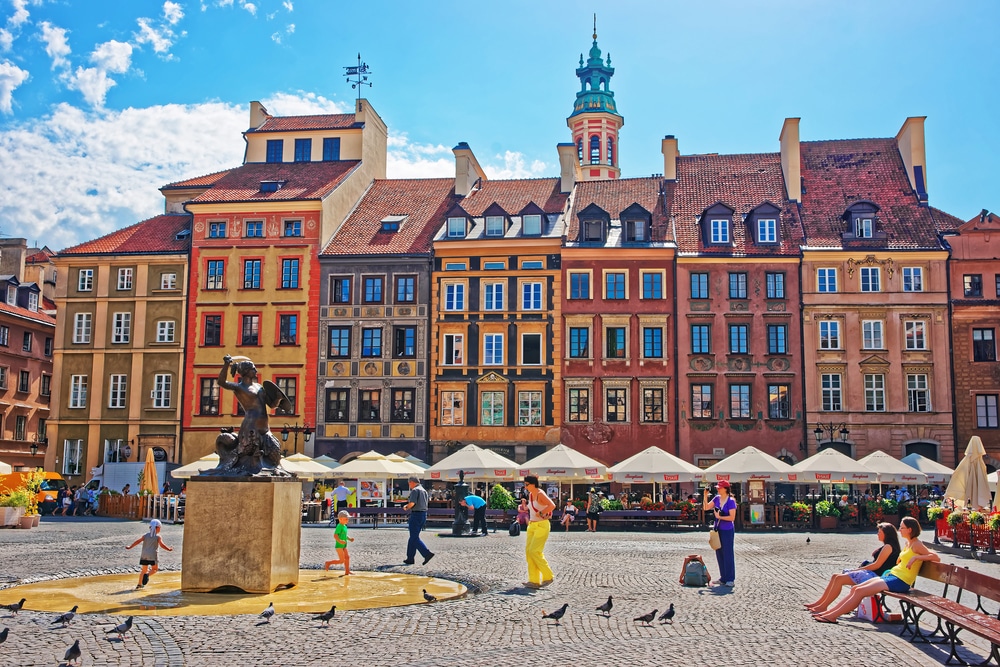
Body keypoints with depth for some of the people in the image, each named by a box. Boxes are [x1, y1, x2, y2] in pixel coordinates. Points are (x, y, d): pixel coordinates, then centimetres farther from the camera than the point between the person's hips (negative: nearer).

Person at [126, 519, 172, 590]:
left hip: (144, 555, 4)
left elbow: (138, 541, -1)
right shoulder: (158, 537, -4)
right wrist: (168, 549, -5)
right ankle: (147, 575, -18)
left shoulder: (146, 535, 6)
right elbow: (161, 545, -15)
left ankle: (139, 584, 13)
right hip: (153, 556, -4)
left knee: (144, 570, 14)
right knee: (155, 569, 10)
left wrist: (130, 547, 4)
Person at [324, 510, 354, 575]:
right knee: (341, 560, -8)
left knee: (347, 557, 9)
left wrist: (349, 539, 12)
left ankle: (347, 571, 17)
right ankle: (328, 563, 5)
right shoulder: (339, 526, -17)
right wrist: (339, 541, -38)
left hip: (344, 546, 9)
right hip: (339, 546, -9)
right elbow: (335, 535, -25)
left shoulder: (345, 527, 11)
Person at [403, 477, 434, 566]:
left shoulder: (415, 490, -11)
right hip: (423, 515, 9)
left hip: (416, 514, -9)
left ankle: (427, 553, -19)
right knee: (413, 537, 14)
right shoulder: (424, 491, 18)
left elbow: (412, 503, -21)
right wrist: (408, 505, 15)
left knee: (414, 538, -7)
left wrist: (406, 507, 0)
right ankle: (410, 558, 15)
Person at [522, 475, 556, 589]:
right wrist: (530, 521, 12)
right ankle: (534, 580, 6)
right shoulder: (530, 495, 11)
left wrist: (540, 513, -21)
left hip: (542, 526, -9)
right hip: (532, 525, 9)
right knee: (528, 551, 3)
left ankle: (547, 576, 2)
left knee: (535, 551, -12)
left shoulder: (540, 494, -15)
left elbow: (552, 505, -29)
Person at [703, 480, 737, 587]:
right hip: (718, 529, 7)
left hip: (727, 531, -7)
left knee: (728, 554, -3)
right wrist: (705, 496, -4)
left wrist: (719, 517, -18)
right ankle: (723, 578, 18)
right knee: (719, 553, 9)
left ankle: (730, 579, 3)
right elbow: (706, 507, 8)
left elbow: (732, 518, -17)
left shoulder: (731, 501, -14)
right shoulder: (717, 498, 5)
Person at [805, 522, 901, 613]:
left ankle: (823, 606, -16)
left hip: (874, 575, -10)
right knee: (835, 576, 0)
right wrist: (858, 570, 10)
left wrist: (857, 570, -10)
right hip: (870, 573, 10)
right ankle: (820, 602, 1)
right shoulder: (886, 546, 20)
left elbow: (877, 565, -16)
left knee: (839, 579, -19)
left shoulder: (888, 546, -10)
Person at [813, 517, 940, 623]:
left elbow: (936, 557, -17)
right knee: (855, 588, 0)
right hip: (891, 575, 9)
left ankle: (833, 616, -18)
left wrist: (916, 557, -21)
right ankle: (829, 611, -2)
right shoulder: (908, 543, 17)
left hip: (900, 581, -9)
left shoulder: (917, 545, -8)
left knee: (860, 591, -18)